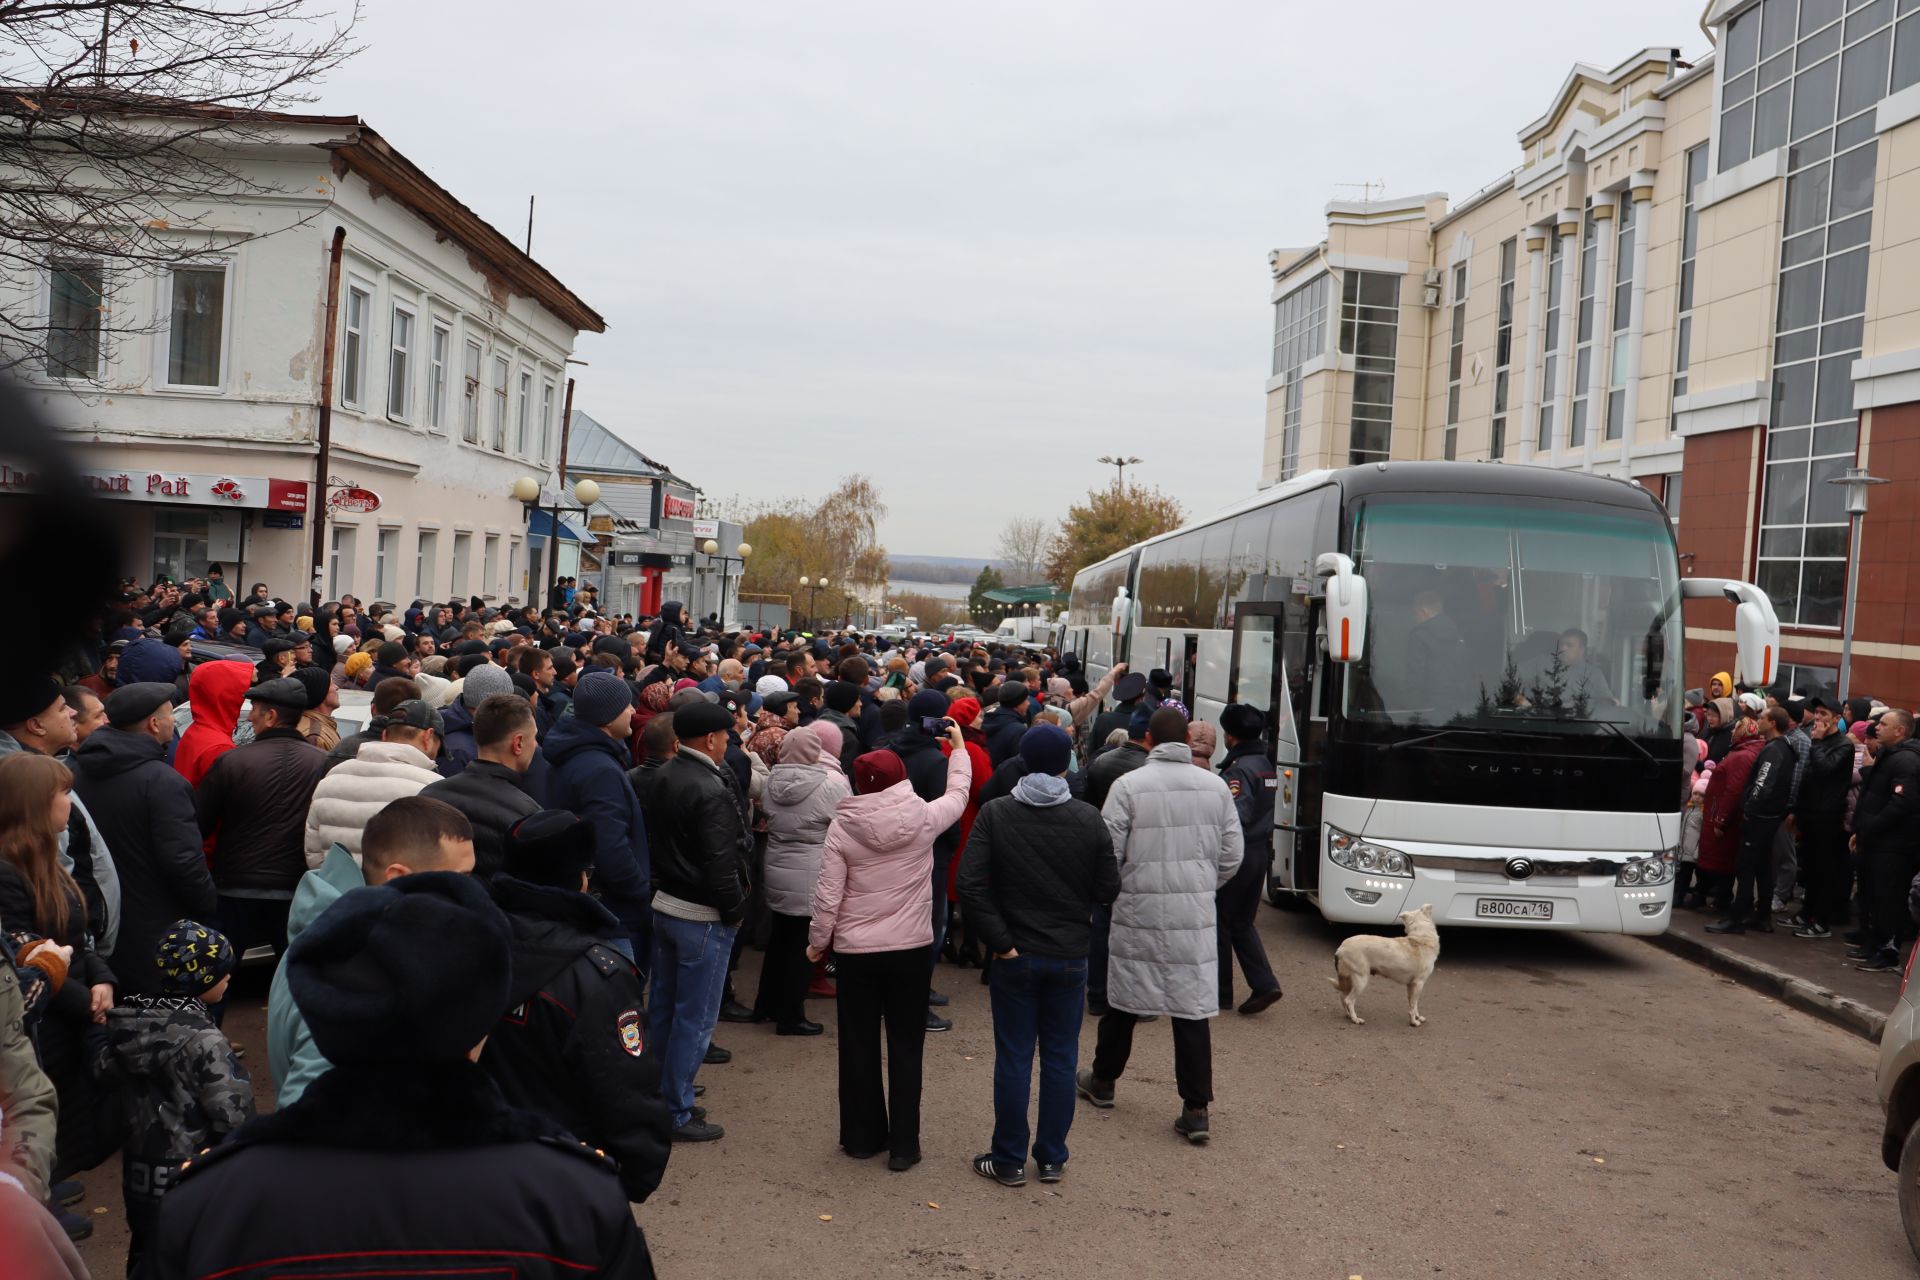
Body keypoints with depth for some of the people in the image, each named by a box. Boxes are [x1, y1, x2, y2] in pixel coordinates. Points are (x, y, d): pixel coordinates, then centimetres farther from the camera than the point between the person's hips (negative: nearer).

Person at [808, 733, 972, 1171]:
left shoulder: (841, 827, -10)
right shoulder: (923, 818, -9)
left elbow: (827, 896, -9)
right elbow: (957, 794, 13)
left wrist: (818, 942, 6)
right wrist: (958, 748, 28)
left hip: (855, 951, 0)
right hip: (911, 949, 0)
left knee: (858, 1045, 13)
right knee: (905, 1047, 8)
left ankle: (861, 1136, 23)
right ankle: (903, 1144, 12)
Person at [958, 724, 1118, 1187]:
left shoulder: (995, 815, -9)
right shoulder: (1088, 819, -7)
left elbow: (970, 886, -16)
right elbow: (1108, 890, -4)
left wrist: (999, 941, -10)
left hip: (1016, 957, -1)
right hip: (1070, 958, 1)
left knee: (1013, 1059, 7)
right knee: (1060, 1059, 11)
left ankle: (1009, 1160, 16)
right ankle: (1052, 1158, 20)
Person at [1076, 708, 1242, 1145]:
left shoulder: (1129, 785, -9)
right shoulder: (1215, 787, 1)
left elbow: (1107, 852, -8)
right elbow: (1232, 855, 5)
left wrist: (1111, 890, 12)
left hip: (1139, 911, -1)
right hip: (1195, 915, 2)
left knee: (1123, 999, 14)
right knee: (1193, 1009, 3)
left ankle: (1103, 1081, 33)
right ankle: (1196, 1110, 3)